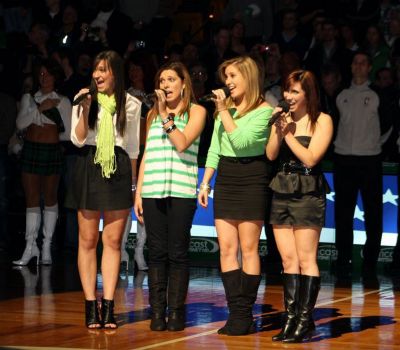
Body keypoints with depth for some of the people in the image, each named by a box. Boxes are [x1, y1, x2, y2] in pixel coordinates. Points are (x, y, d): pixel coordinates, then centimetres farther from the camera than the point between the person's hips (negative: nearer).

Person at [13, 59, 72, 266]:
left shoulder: (62, 102, 3)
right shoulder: (28, 99, 9)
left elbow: (67, 134, 3)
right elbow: (20, 123, -5)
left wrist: (51, 138, 11)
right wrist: (39, 109, -10)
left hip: (52, 152, -2)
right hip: (30, 151, 2)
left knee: (50, 199, 3)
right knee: (31, 199, -1)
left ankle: (46, 246, 7)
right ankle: (30, 246, -2)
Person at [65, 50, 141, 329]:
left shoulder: (131, 104, 8)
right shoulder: (85, 99, 5)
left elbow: (133, 147, 13)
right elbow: (78, 139, -1)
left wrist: (133, 183, 12)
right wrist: (86, 109, -13)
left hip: (119, 169, 1)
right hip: (89, 167, -1)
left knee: (113, 241, 0)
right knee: (88, 240, -1)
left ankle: (109, 306, 2)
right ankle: (91, 305, 2)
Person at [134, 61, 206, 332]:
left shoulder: (196, 111, 6)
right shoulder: (153, 114, 18)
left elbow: (182, 143, -9)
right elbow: (146, 155, 18)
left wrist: (166, 115, -7)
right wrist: (138, 192, 12)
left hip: (182, 190, -3)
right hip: (153, 191, 3)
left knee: (177, 253, -3)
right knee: (157, 252, 2)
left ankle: (176, 312, 1)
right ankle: (157, 312, 4)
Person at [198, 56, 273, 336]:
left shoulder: (263, 111, -5)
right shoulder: (224, 108, 15)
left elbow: (241, 141, -17)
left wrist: (224, 112, -12)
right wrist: (205, 182, 11)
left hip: (251, 178, -6)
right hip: (225, 178, 6)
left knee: (248, 248, -3)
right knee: (226, 248, 0)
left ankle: (245, 315, -1)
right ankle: (236, 313, 1)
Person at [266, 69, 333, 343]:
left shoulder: (322, 121, -2)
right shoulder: (283, 118, 12)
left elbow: (310, 158, -11)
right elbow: (271, 155, 3)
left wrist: (289, 134, -9)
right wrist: (279, 131, -10)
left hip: (308, 194, -5)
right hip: (281, 192, 5)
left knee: (305, 258, -7)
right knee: (288, 259, 5)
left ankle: (305, 320, -5)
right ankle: (291, 319, 7)